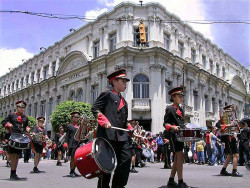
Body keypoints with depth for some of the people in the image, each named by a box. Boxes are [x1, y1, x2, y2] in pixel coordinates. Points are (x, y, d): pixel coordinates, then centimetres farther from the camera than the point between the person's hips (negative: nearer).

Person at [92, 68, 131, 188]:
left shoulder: (124, 101, 24)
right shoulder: (107, 94, 3)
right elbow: (95, 108, -6)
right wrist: (104, 121, -19)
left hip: (122, 137, 7)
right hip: (108, 135, -7)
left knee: (126, 159, -2)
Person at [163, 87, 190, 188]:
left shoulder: (181, 109, 21)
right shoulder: (169, 108, -3)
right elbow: (165, 123, -8)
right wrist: (173, 127, -25)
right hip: (173, 135, -8)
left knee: (177, 158, 10)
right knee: (180, 156, -13)